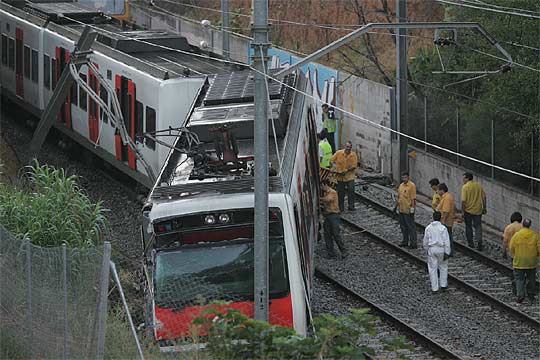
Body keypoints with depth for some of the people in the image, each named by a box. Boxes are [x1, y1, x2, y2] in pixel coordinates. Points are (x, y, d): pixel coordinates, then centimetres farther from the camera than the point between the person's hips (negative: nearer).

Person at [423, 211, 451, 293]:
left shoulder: (428, 228, -3)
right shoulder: (443, 228, -11)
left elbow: (425, 241, 6)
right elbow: (446, 241, -11)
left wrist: (426, 250, 21)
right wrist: (447, 253, -6)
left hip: (431, 249, 1)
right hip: (441, 249, -1)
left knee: (433, 269, 7)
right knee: (443, 267, 18)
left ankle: (434, 288, 8)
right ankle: (443, 285, 22)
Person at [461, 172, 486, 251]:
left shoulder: (465, 187, -15)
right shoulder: (479, 185, 1)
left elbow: (463, 201, -19)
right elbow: (484, 197, 5)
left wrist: (463, 211, -10)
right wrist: (484, 208, 15)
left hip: (468, 210, -4)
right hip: (478, 210, 4)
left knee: (468, 227, 13)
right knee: (478, 226, 9)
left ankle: (470, 243, 20)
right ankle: (479, 242, -6)